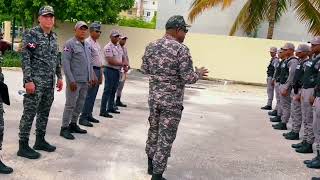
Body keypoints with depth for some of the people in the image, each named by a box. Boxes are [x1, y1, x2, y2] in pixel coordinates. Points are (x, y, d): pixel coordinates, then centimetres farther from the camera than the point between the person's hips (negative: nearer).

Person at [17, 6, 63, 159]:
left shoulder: (54, 37, 13)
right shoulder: (31, 34, -9)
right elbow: (25, 58, -14)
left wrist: (59, 77, 17)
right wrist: (28, 80, -19)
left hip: (50, 83, 7)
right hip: (35, 81, -7)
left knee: (44, 112, 13)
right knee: (29, 113, -3)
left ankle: (40, 141, 25)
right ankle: (23, 146, 5)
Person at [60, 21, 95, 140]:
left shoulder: (87, 45, 14)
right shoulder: (70, 44, -9)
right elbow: (65, 62, -13)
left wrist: (91, 77, 14)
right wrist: (71, 80, -18)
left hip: (85, 81, 7)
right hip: (75, 81, -7)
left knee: (80, 104, 13)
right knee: (70, 105, -3)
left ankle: (73, 124, 26)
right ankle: (64, 128, 6)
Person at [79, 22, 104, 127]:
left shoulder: (97, 43, 17)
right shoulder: (88, 42, -12)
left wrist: (100, 75, 20)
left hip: (97, 70, 9)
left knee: (93, 95, 12)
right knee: (89, 95, -9)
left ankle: (89, 115, 21)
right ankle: (83, 118, -4)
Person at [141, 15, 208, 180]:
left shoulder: (151, 47, 2)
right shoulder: (181, 49, -16)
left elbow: (144, 69, 14)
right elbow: (188, 78, -18)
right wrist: (199, 73, 1)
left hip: (154, 97, 6)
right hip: (172, 101, -6)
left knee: (154, 130, 22)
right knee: (165, 138, 3)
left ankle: (151, 165, 36)